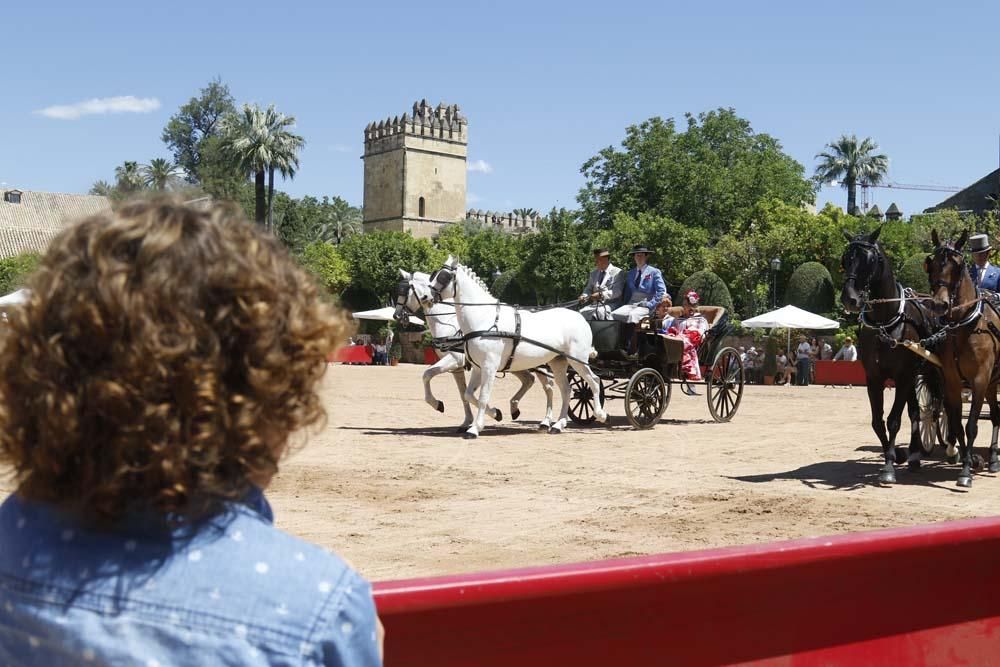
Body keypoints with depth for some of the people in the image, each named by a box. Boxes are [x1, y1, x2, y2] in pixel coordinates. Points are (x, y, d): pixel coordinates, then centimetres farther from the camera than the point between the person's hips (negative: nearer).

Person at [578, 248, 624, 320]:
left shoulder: (617, 272, 0)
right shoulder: (594, 273, 21)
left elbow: (617, 292, -11)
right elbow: (588, 289, 21)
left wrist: (601, 294, -23)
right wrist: (584, 296, -2)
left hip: (611, 304, -6)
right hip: (595, 304, 6)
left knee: (598, 312, -36)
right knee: (581, 312, -22)